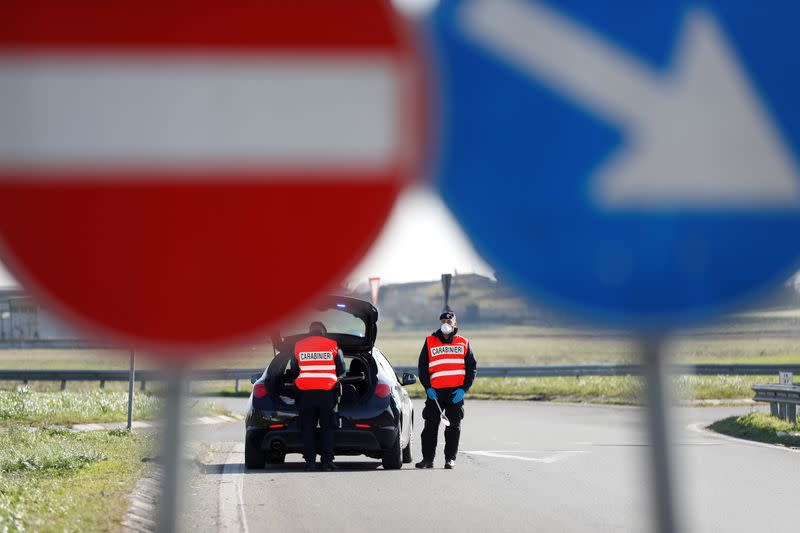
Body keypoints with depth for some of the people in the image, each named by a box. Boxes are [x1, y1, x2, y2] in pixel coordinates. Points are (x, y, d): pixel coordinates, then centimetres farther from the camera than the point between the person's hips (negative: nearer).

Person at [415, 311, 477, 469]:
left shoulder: (463, 343, 9)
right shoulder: (430, 342, 9)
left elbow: (472, 367, 9)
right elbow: (422, 367, 9)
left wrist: (464, 389, -3)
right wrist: (427, 387, -3)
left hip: (456, 393, 0)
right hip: (435, 392, 0)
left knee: (454, 427, 3)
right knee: (430, 426, -1)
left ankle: (450, 458, 9)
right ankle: (427, 458, 4)